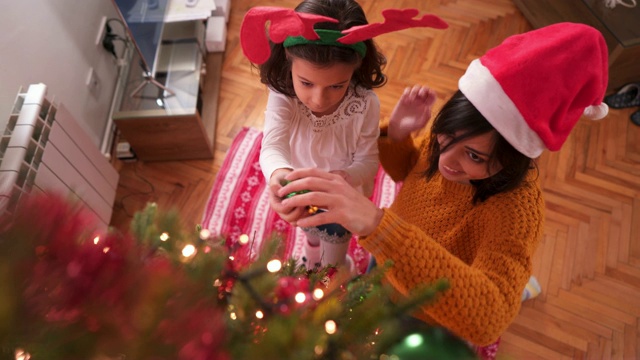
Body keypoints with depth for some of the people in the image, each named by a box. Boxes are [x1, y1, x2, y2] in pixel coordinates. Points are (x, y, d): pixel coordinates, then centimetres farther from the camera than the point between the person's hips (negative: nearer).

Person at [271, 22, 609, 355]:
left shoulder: (516, 207, -37)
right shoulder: (451, 138, -21)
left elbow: (486, 319, -51)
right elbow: (407, 171, 0)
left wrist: (376, 223, -61)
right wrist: (396, 133, -23)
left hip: (445, 333, -4)